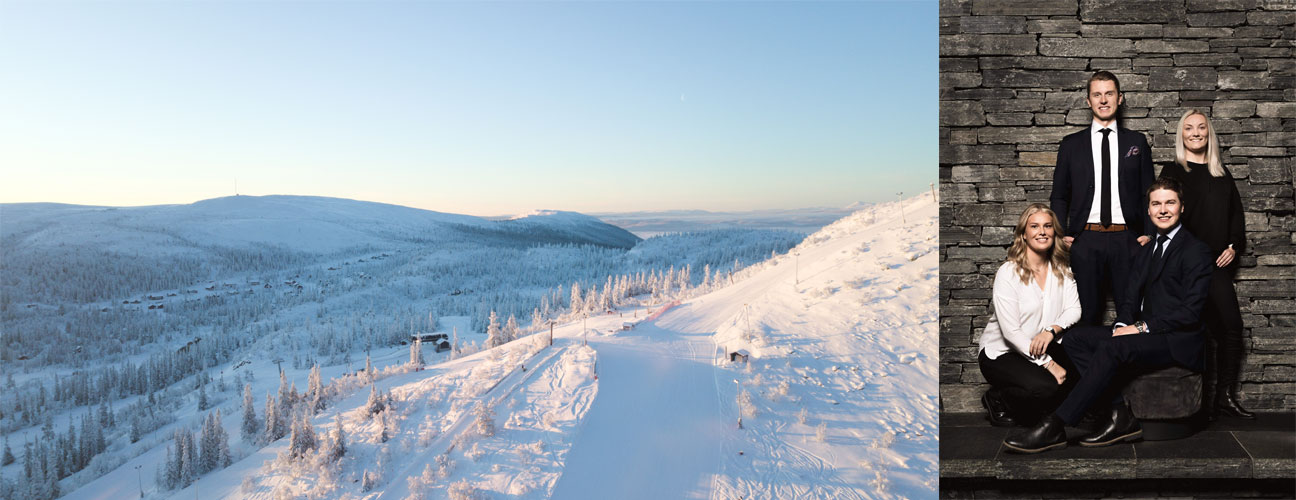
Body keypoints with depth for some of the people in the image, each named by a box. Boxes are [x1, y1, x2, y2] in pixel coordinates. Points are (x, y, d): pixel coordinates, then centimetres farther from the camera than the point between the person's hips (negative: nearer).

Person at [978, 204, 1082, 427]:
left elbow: (1073, 309, -1)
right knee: (1044, 388, -31)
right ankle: (997, 400, -1)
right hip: (1001, 352, -6)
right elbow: (1010, 331, -18)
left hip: (1043, 348, 6)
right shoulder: (1008, 273, -12)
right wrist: (1048, 363, -24)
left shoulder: (1062, 270, 8)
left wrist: (1052, 330, -23)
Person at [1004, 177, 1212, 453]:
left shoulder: (1196, 250, -4)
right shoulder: (1146, 252, 22)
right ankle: (1121, 414, -18)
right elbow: (1130, 299, 15)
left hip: (1178, 341, -8)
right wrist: (1122, 326, -6)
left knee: (1110, 349, -33)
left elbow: (1191, 311, -13)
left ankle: (1055, 427, -34)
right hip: (1146, 334, 8)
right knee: (1075, 338, -11)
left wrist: (1142, 327, -17)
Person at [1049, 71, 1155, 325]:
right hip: (1084, 240, 0)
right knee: (1086, 314, 3)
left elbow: (1148, 193, 12)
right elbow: (1059, 195, 11)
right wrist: (1060, 235, -1)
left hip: (1127, 240, 0)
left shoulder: (1137, 142, 12)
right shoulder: (1071, 144, 11)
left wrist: (1149, 233, 0)